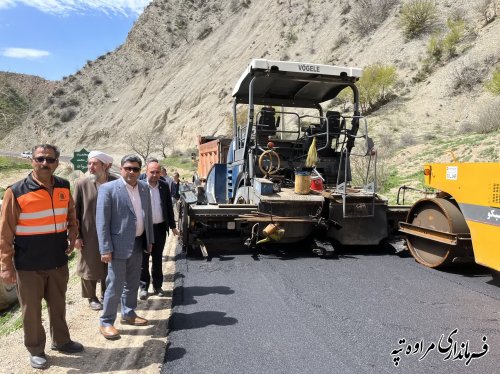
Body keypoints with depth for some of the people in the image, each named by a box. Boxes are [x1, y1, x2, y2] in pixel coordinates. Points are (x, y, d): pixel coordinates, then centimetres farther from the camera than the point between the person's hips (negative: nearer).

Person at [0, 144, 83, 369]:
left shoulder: (64, 188, 1)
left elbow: (71, 216, 17)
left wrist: (72, 236, 2)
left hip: (58, 262, 4)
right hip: (29, 265, -4)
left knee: (58, 305, 19)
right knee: (31, 310, 11)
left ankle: (61, 341, 38)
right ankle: (35, 350, 30)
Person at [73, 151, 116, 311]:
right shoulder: (82, 184, -7)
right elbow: (75, 212, -5)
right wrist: (76, 236, -7)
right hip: (89, 235, -1)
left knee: (109, 266, 15)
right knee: (89, 267, 12)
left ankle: (106, 295, 34)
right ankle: (91, 297, 31)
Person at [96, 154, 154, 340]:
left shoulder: (144, 187, 6)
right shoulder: (108, 189, -11)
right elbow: (102, 221, -12)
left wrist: (149, 240, 12)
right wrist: (105, 249, -15)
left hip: (138, 244, 6)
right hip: (119, 245, -6)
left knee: (132, 283, 19)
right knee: (115, 286, 1)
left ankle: (128, 314, 36)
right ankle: (106, 322, 17)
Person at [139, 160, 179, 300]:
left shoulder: (164, 186, 3)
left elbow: (169, 207, 8)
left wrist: (172, 226, 8)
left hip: (160, 228, 3)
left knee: (157, 258, 13)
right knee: (143, 258, 7)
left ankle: (157, 286, 24)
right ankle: (144, 287, 18)